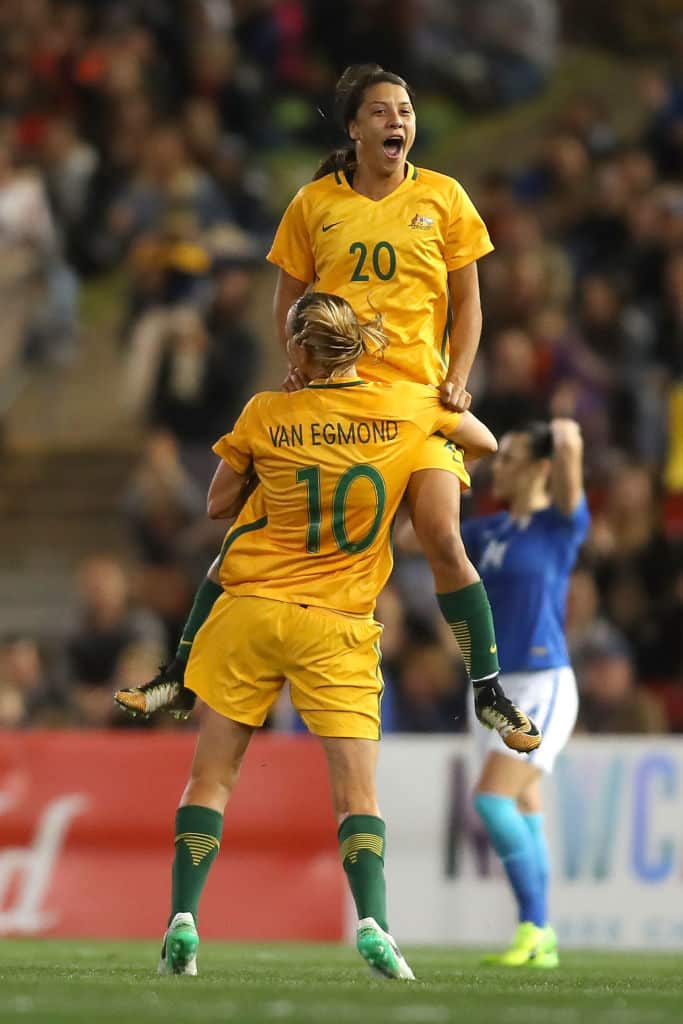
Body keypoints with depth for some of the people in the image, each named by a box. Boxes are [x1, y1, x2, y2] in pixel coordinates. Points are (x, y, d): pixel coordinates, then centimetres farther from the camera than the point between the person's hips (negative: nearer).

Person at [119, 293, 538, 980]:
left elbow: (218, 504, 10)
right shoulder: (409, 407, 1)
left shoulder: (266, 415, -2)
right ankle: (372, 924, -20)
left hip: (252, 607, 0)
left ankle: (182, 922, -1)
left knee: (210, 776, 9)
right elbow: (485, 443, 20)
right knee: (357, 791, 0)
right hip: (338, 626, 0)